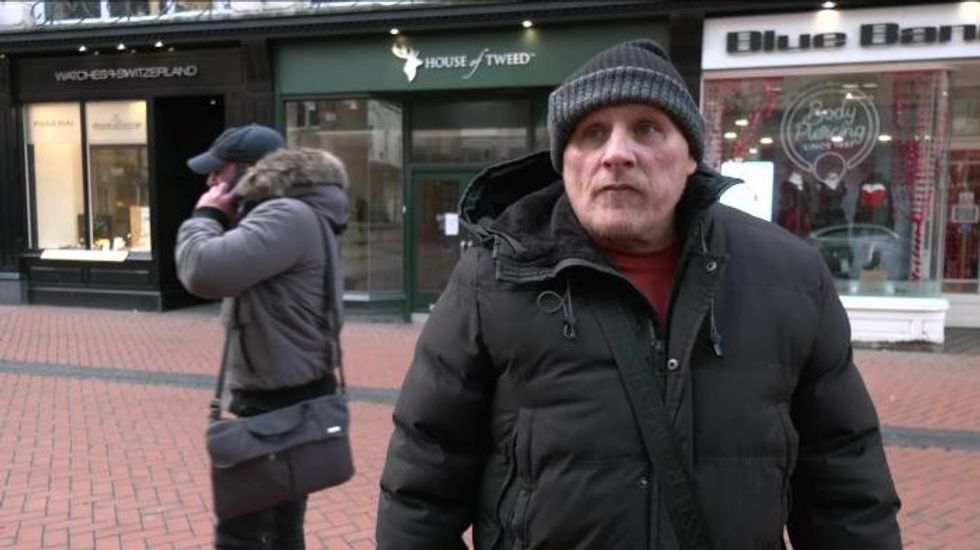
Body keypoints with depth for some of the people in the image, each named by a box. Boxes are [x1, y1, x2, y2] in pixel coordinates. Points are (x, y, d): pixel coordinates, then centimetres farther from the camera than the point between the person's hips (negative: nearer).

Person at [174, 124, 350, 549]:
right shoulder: (282, 216, 16)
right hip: (284, 400, 11)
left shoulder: (286, 216, -20)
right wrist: (223, 223, 6)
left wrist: (205, 216, -13)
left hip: (278, 406, -11)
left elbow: (204, 271, -30)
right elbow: (233, 273, 21)